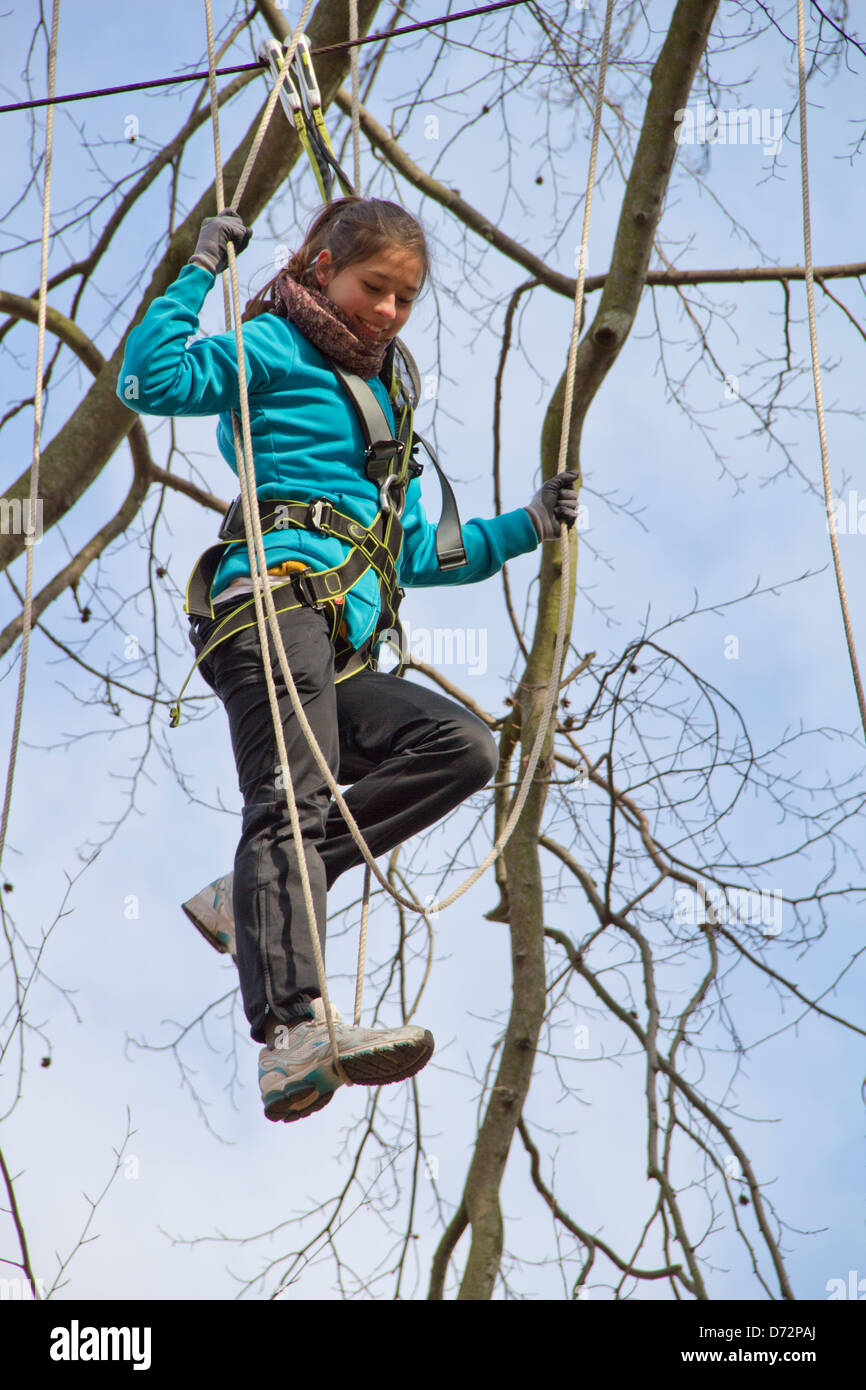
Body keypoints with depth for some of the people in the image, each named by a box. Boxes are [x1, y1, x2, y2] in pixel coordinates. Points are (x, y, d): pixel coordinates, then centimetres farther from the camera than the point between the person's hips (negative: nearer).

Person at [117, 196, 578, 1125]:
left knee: (461, 746, -11)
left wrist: (526, 527, 29)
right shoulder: (273, 351, 12)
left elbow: (416, 555, 35)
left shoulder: (381, 404, 33)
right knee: (292, 801, -25)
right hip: (278, 596, -8)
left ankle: (263, 895, -15)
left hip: (339, 648, 8)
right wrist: (202, 269, -3)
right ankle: (293, 1033, -44)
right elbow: (150, 378, -5)